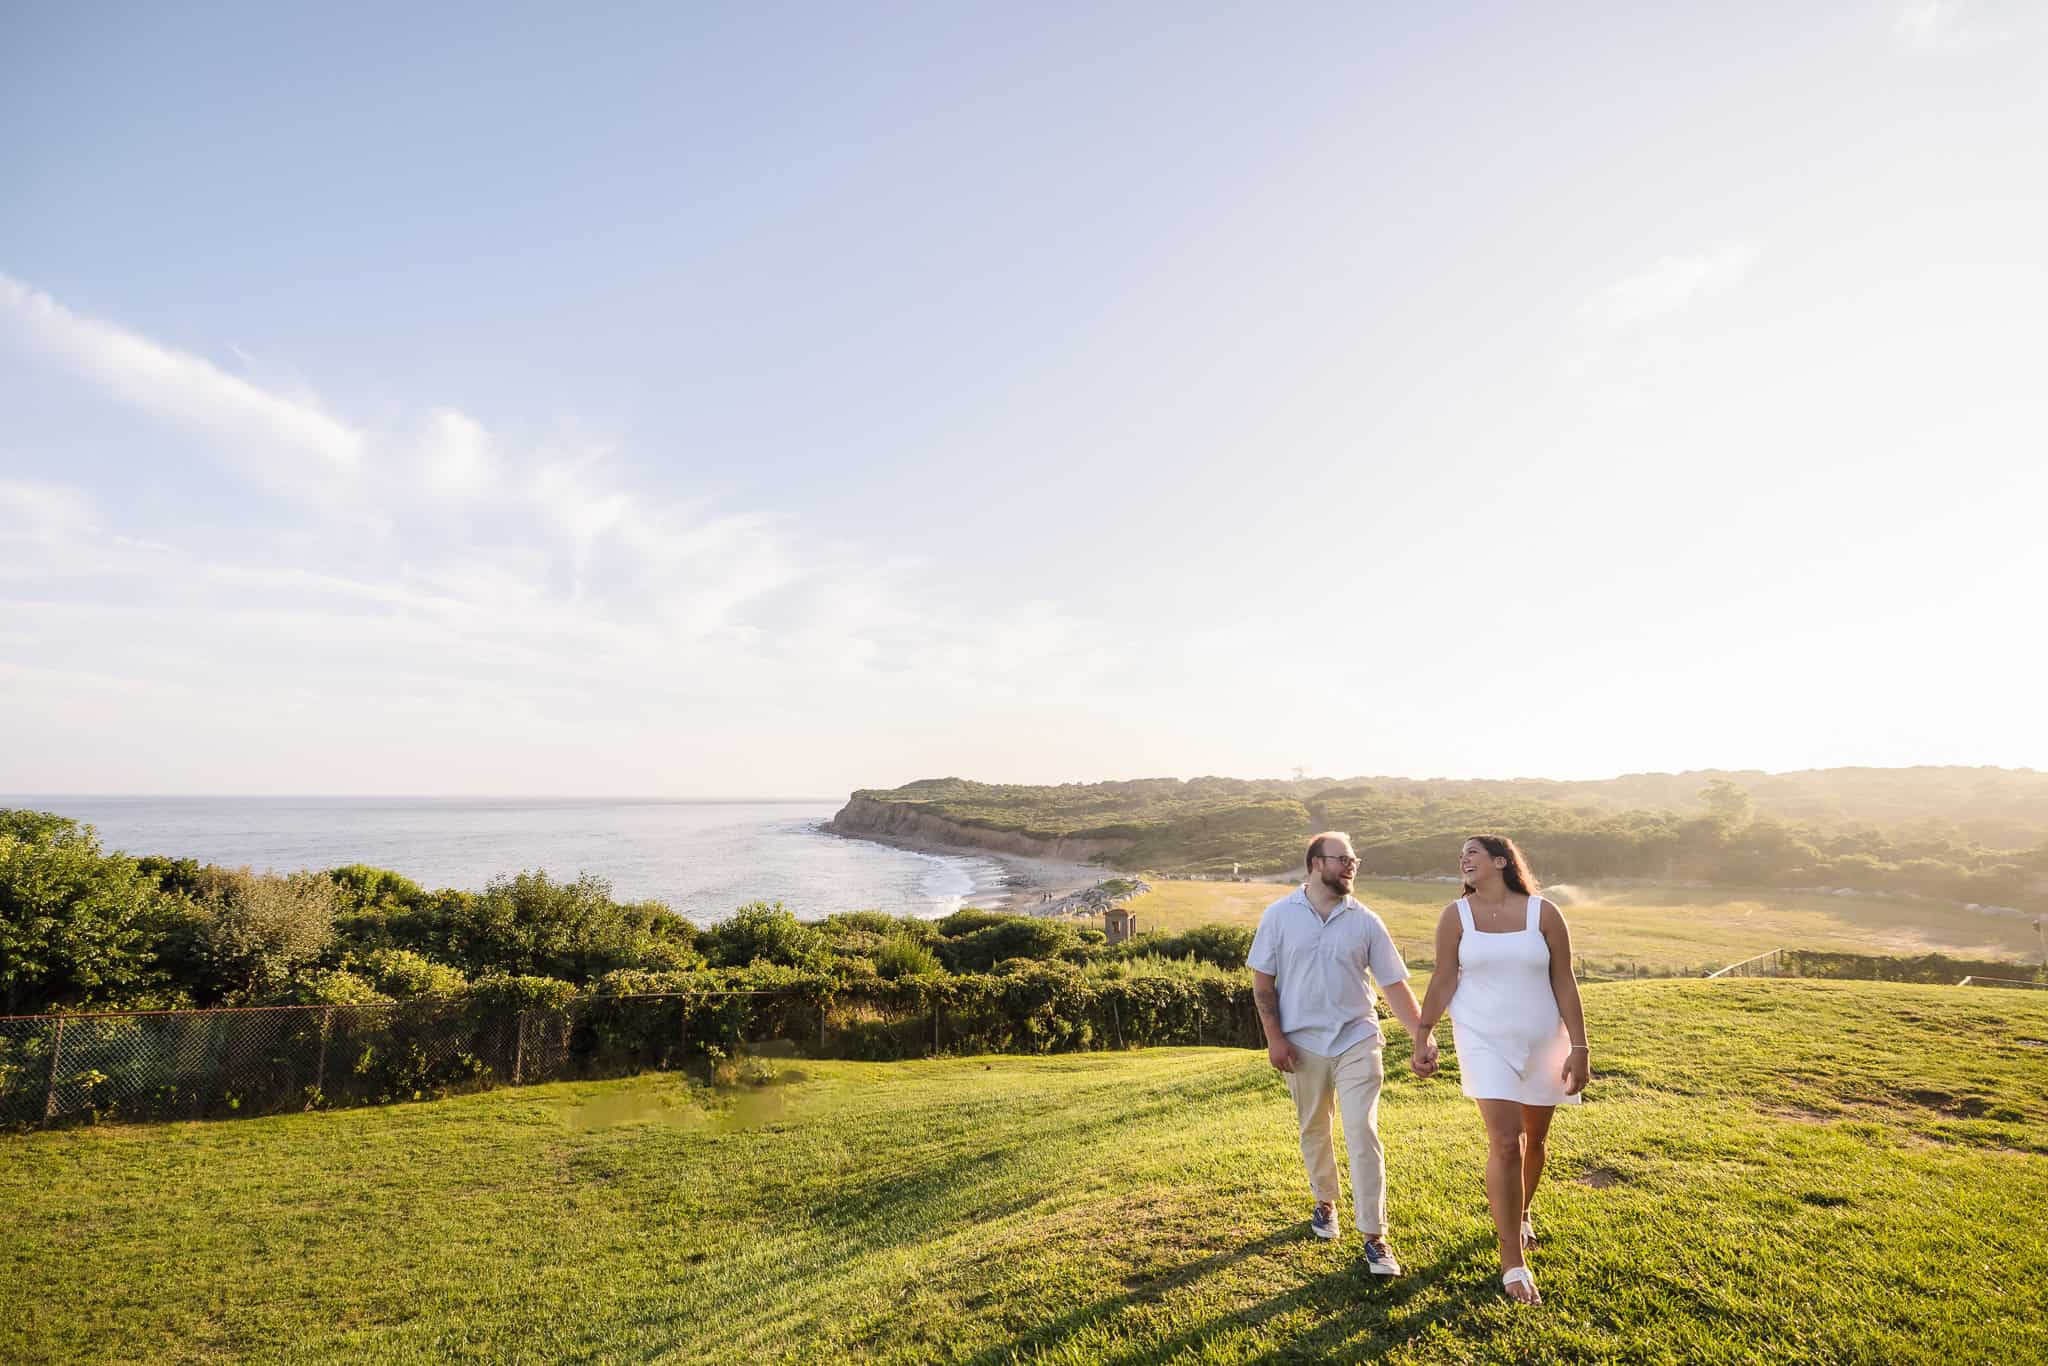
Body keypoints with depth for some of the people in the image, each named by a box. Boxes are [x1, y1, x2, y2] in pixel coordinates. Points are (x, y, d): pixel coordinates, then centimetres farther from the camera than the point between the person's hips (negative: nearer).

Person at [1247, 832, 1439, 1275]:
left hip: (1357, 1041, 0)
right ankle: (1325, 1202, 40)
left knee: (1363, 1136, -4)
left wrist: (1423, 1037, -10)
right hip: (1303, 1045, 0)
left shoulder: (1365, 921, -3)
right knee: (1313, 1132, 16)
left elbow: (1394, 984, -1)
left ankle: (1374, 1237, 7)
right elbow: (1262, 981, -3)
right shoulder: (1279, 915, -7)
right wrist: (1274, 1036, -9)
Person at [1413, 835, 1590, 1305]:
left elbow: (1564, 983, -4)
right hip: (1485, 1041, -2)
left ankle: (1520, 1213, 46)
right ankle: (1513, 1262, 2)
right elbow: (1443, 980, -2)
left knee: (1535, 1137, 18)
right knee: (1504, 1142, -10)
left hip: (1542, 1041, 2)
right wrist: (1423, 1037, -3)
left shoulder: (1543, 913, -7)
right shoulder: (1456, 915, -5)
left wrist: (1579, 1048, -6)